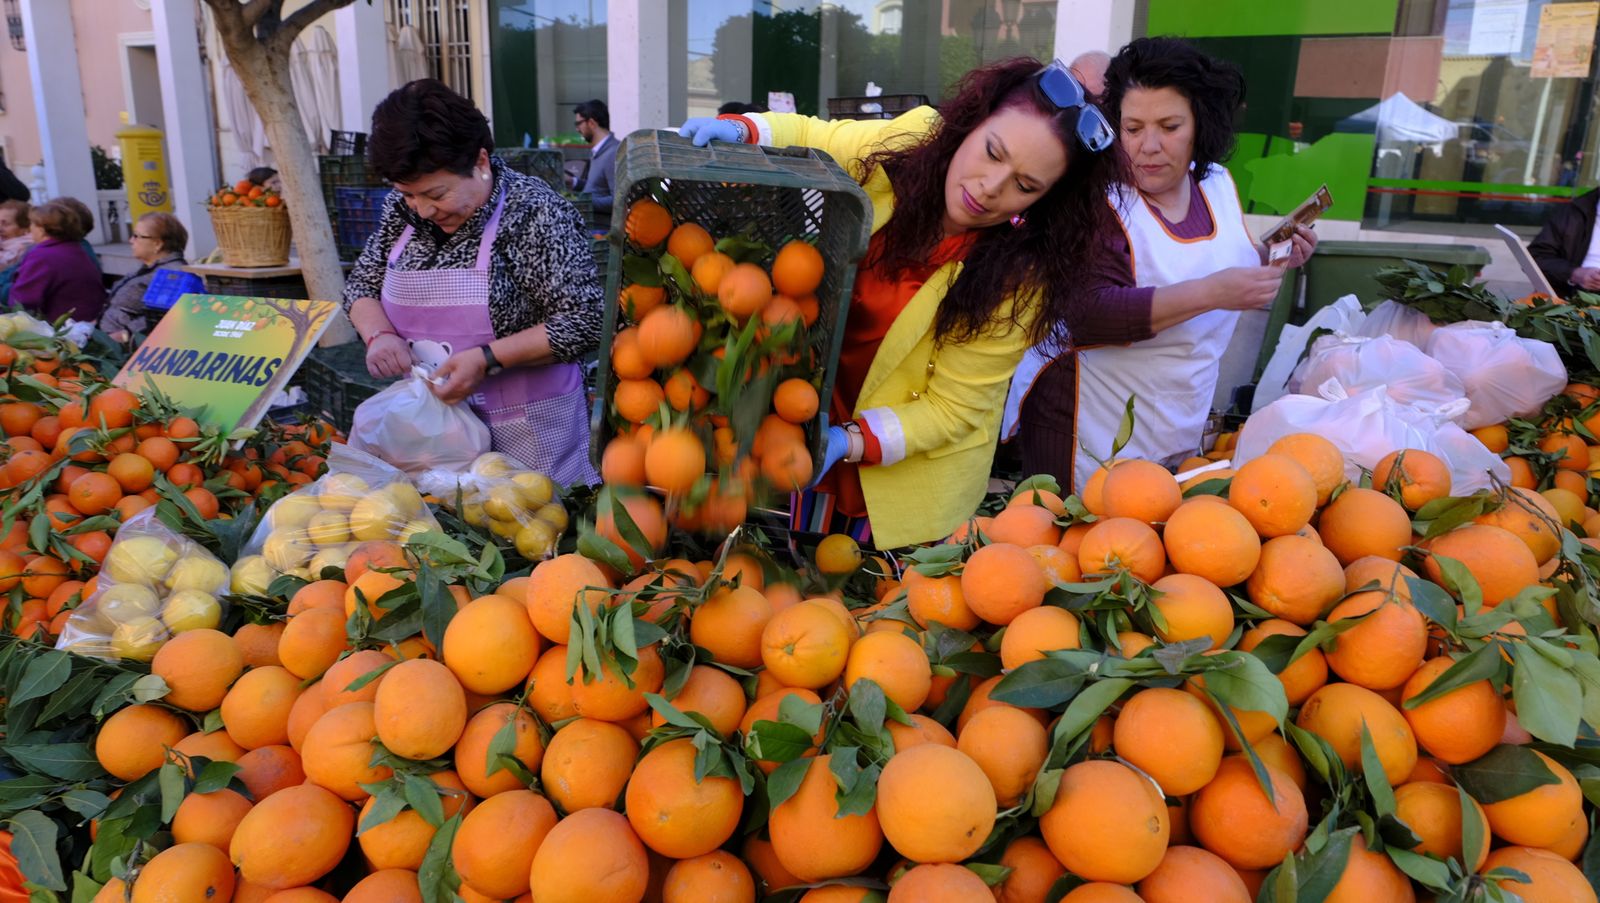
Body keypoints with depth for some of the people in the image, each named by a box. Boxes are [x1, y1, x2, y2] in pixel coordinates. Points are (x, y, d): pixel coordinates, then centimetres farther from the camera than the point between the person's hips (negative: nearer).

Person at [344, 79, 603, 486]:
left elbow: (585, 323, -19)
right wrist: (379, 333, -9)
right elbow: (362, 283, 13)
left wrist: (487, 358, -24)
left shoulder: (536, 213, -17)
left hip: (524, 429, -6)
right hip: (430, 418, 6)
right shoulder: (404, 207, 2)